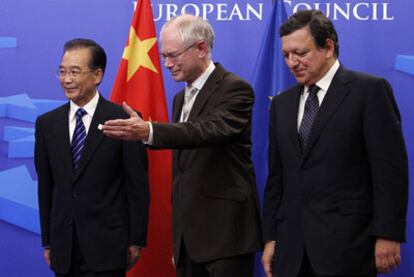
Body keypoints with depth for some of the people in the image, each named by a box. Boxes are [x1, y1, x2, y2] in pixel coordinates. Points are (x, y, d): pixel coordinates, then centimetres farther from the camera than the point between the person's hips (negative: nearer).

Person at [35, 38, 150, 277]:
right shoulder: (47, 123, 8)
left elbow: (138, 185, -4)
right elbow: (46, 187, 10)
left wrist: (136, 241, -5)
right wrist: (47, 242, 9)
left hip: (107, 247, -4)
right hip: (63, 248, 4)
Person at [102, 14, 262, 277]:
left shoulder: (234, 88, -8)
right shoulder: (181, 98, 17)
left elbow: (212, 130, -29)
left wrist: (148, 131, -42)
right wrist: (178, 239, 17)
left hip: (226, 232, -7)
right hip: (187, 233, 8)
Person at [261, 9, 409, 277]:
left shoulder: (369, 90, -3)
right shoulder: (282, 104, 16)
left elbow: (390, 168, -7)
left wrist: (388, 234, -13)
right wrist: (271, 237, 11)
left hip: (346, 245, -5)